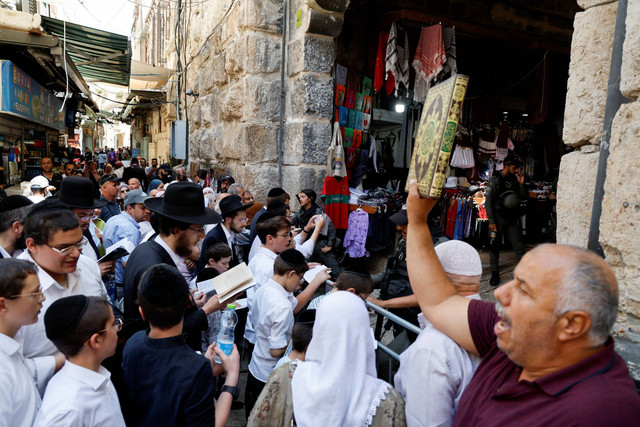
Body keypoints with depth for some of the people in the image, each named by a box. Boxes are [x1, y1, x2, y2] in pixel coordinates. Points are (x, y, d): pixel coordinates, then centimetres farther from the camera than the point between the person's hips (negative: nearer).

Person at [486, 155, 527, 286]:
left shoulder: (514, 179, 10)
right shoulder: (495, 180, -5)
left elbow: (523, 196, 13)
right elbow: (488, 202, -8)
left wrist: (521, 184, -3)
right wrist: (491, 221, -14)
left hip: (512, 218, 4)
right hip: (498, 217, -4)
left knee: (518, 246, 2)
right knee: (494, 245, 2)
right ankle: (495, 273, 12)